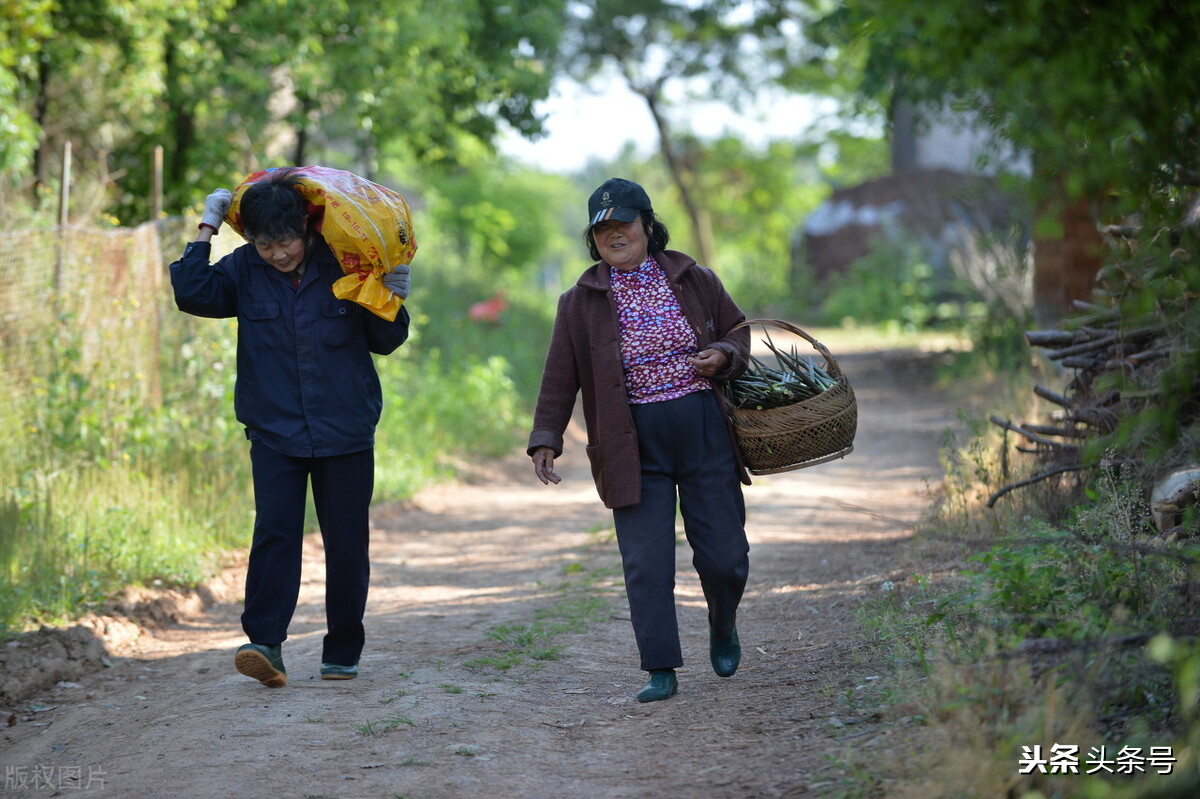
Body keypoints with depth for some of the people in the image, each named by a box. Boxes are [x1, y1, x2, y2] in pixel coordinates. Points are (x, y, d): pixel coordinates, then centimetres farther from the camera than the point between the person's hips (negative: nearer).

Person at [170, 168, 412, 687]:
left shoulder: (342, 265, -2)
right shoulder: (244, 270, 1)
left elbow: (383, 342, 7)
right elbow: (192, 294, -13)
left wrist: (392, 302, -11)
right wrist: (206, 231, -8)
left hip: (345, 432, 0)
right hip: (274, 433, 0)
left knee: (346, 542, 5)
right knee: (274, 530, -14)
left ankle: (343, 654, 15)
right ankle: (264, 644, -19)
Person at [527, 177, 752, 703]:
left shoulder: (695, 281, 6)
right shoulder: (580, 303, 3)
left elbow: (738, 331, 17)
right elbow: (560, 378, 4)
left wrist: (724, 357, -5)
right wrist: (545, 440, -5)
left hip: (704, 431, 1)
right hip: (634, 446, -1)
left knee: (724, 555, 3)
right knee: (646, 562, -7)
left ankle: (723, 628, 33)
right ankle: (661, 670, 0)